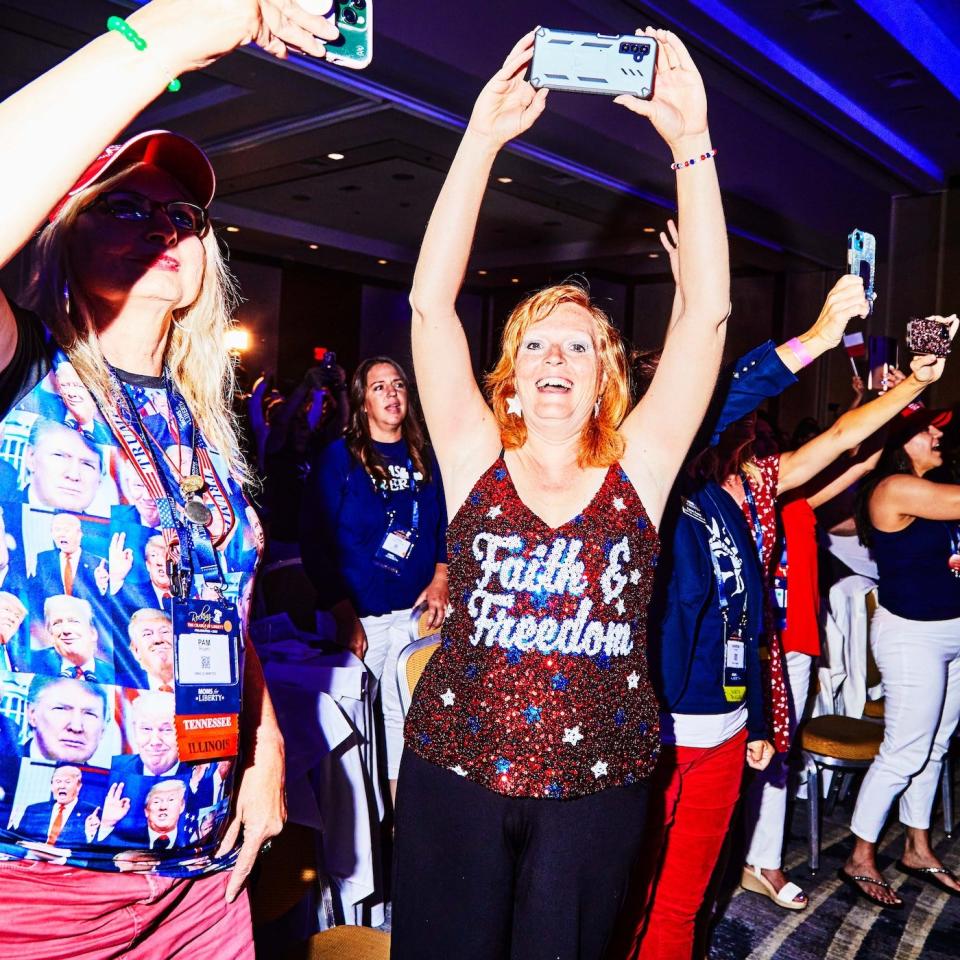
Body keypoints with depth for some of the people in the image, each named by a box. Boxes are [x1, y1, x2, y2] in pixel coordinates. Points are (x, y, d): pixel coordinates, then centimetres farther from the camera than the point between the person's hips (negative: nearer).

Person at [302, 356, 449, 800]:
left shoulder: (424, 458, 10)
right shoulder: (338, 457, -2)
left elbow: (445, 526, 15)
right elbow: (315, 542, -6)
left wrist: (441, 578, -2)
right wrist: (343, 615, -12)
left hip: (415, 612, 3)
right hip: (359, 613, -3)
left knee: (403, 716, 7)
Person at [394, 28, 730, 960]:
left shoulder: (637, 468, -2)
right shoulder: (476, 460, -3)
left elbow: (706, 312, -10)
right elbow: (430, 302, -12)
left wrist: (691, 141, -15)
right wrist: (481, 138, -17)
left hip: (597, 780, 1)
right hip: (454, 770, 0)